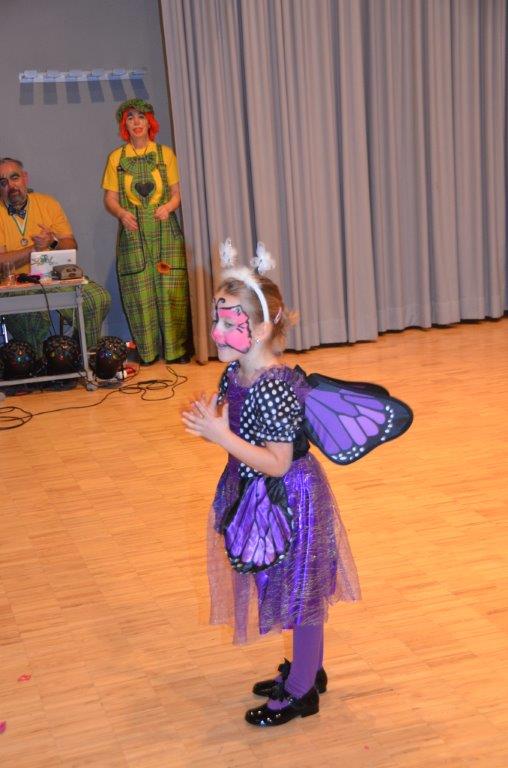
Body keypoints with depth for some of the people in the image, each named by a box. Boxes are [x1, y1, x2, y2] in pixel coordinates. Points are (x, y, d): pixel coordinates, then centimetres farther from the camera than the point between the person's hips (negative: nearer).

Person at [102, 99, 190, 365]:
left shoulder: (165, 154, 8)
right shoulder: (116, 158, 8)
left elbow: (177, 192, 6)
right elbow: (110, 198, 5)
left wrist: (168, 206, -15)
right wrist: (122, 213, -15)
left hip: (165, 232, 0)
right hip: (133, 233, 0)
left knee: (171, 289, -4)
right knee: (139, 292, -2)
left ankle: (176, 350, 3)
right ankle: (147, 352, 8)